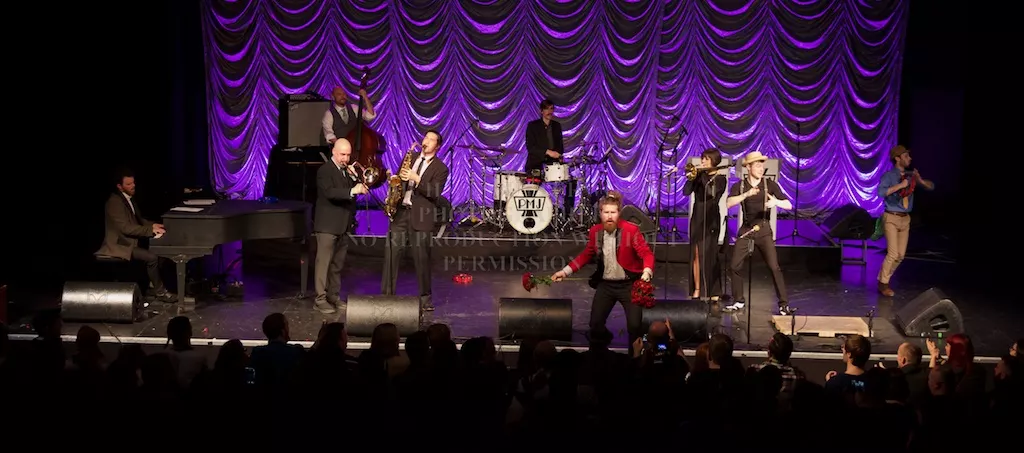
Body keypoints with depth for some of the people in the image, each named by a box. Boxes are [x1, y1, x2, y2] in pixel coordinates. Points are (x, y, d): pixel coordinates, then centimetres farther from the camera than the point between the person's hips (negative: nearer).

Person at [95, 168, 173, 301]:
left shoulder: (130, 199, 9)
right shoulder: (115, 202, -20)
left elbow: (138, 220, 20)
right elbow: (126, 228, -27)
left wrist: (153, 225, 1)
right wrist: (151, 229, -26)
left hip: (131, 240, 9)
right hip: (120, 245, -9)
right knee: (152, 257, -23)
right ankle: (160, 291, -8)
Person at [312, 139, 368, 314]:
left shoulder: (348, 170, 14)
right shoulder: (324, 171, -10)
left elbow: (359, 188, 11)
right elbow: (330, 192, -25)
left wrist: (355, 178, -6)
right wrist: (352, 191, -35)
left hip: (343, 225, 8)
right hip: (328, 225, -8)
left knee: (337, 264, 12)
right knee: (323, 262, -7)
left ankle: (333, 296, 20)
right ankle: (320, 299, -6)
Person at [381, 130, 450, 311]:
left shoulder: (440, 169, 0)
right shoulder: (411, 158, 15)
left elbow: (434, 193, -12)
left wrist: (416, 179, -22)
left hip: (421, 216, -4)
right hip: (400, 211, 4)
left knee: (422, 258, 0)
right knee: (391, 253, 0)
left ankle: (425, 298, 11)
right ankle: (386, 294, 6)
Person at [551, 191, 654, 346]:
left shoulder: (631, 230, -15)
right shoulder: (595, 231, -1)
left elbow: (647, 254, -18)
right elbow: (587, 255, 12)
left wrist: (646, 274, -38)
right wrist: (565, 272, 6)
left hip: (629, 284, -4)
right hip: (605, 284, 4)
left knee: (635, 325, -8)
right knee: (595, 323, 7)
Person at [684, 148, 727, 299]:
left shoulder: (720, 178, -2)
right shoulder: (699, 175, 10)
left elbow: (711, 193, -20)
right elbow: (686, 191, 1)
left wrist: (702, 177, -12)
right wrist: (692, 177, -10)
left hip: (710, 220, -5)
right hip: (696, 218, 5)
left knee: (708, 255, -7)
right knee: (696, 254, 3)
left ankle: (713, 291, -2)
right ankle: (696, 289, 7)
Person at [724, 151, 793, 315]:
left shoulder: (770, 184, -3)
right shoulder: (739, 186, -1)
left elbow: (789, 205, -8)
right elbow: (728, 204, -18)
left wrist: (776, 202, -30)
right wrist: (746, 194, -31)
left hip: (764, 229, -2)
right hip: (746, 229, 2)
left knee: (774, 267, -11)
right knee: (735, 266, 2)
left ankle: (783, 304, -5)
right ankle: (739, 300, 20)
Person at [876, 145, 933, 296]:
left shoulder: (911, 175, 6)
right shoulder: (889, 175, -10)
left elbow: (931, 186, 7)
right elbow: (880, 192, -27)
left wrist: (920, 180, -12)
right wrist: (900, 185, -27)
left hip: (905, 219, 6)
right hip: (892, 218, -6)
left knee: (900, 255, 8)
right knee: (893, 254, -12)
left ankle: (884, 279, 23)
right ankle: (883, 283, 4)